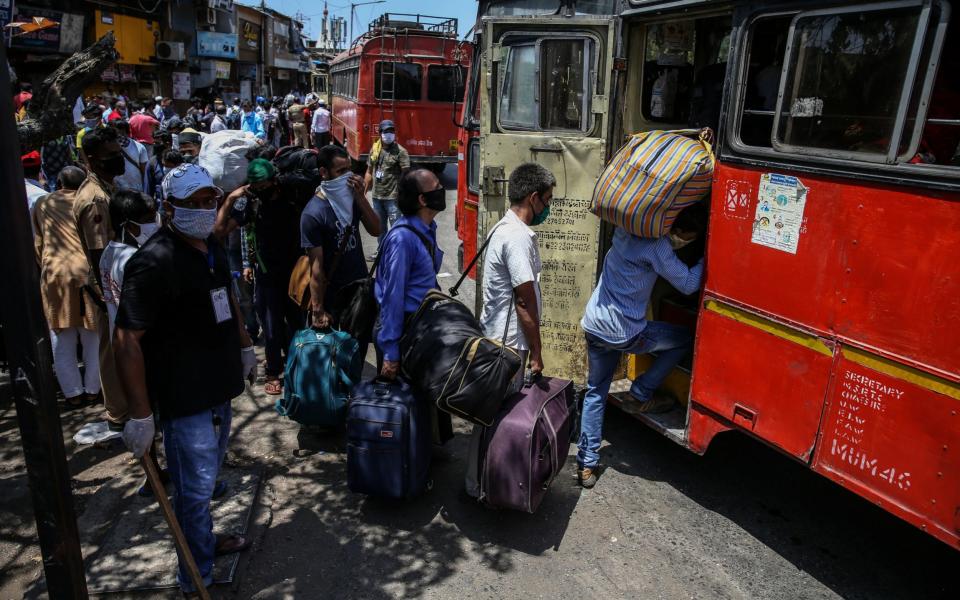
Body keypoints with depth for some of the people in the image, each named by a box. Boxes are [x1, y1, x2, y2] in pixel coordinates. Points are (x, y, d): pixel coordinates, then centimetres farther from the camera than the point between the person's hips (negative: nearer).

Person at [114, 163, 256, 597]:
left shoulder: (212, 249, 5)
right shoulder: (154, 262, -23)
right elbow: (127, 339, -25)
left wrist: (244, 347, 22)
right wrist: (140, 414, -25)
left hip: (219, 387, 8)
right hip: (184, 398, -8)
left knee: (209, 476, 25)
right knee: (195, 488, 4)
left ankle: (206, 540, 46)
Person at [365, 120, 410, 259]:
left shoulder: (400, 151, -9)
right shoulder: (374, 149, 8)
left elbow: (406, 174, -13)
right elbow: (369, 172, 15)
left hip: (393, 197, -6)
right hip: (377, 196, 6)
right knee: (380, 226, 19)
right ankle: (380, 250, 34)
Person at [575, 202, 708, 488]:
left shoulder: (628, 228, 4)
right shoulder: (656, 246, -19)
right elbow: (688, 284, -11)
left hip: (593, 325, 8)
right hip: (624, 333, -7)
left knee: (595, 392, 19)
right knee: (685, 339, 15)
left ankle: (586, 463, 18)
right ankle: (643, 394, 19)